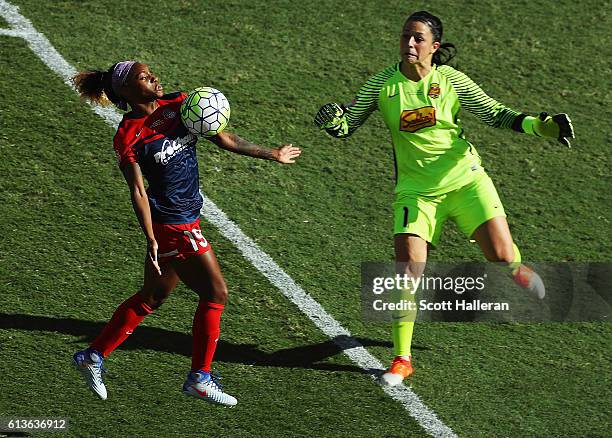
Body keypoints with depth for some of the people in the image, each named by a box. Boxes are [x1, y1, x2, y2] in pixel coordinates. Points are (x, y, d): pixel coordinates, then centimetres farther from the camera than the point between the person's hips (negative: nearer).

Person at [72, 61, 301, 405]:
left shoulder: (178, 104, 3)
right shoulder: (130, 136, -15)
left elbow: (224, 139, 9)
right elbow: (137, 190, -15)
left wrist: (272, 154, 12)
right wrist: (151, 240, -20)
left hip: (188, 218, 8)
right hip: (171, 224, -8)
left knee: (152, 298, 17)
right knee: (215, 292, -3)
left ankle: (94, 356, 28)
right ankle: (200, 378, 9)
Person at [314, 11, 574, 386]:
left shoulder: (450, 79, -5)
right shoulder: (382, 84, -3)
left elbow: (494, 113, -1)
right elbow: (348, 126, 0)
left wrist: (538, 125, -15)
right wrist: (333, 121, -24)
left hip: (464, 178, 0)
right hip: (415, 188, 0)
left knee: (502, 257, -8)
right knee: (407, 270, -13)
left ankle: (517, 272, 33)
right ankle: (402, 359, 1)